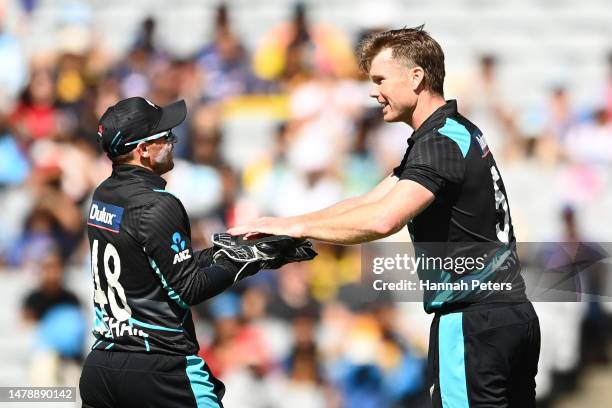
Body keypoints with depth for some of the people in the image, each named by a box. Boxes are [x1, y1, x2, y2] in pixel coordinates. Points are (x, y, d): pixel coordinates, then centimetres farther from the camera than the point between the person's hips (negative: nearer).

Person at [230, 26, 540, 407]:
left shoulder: (440, 143, -15)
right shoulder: (457, 132, 18)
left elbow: (382, 219, -29)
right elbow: (369, 202, 18)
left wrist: (297, 227, -18)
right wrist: (281, 226, 11)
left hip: (472, 319, -10)